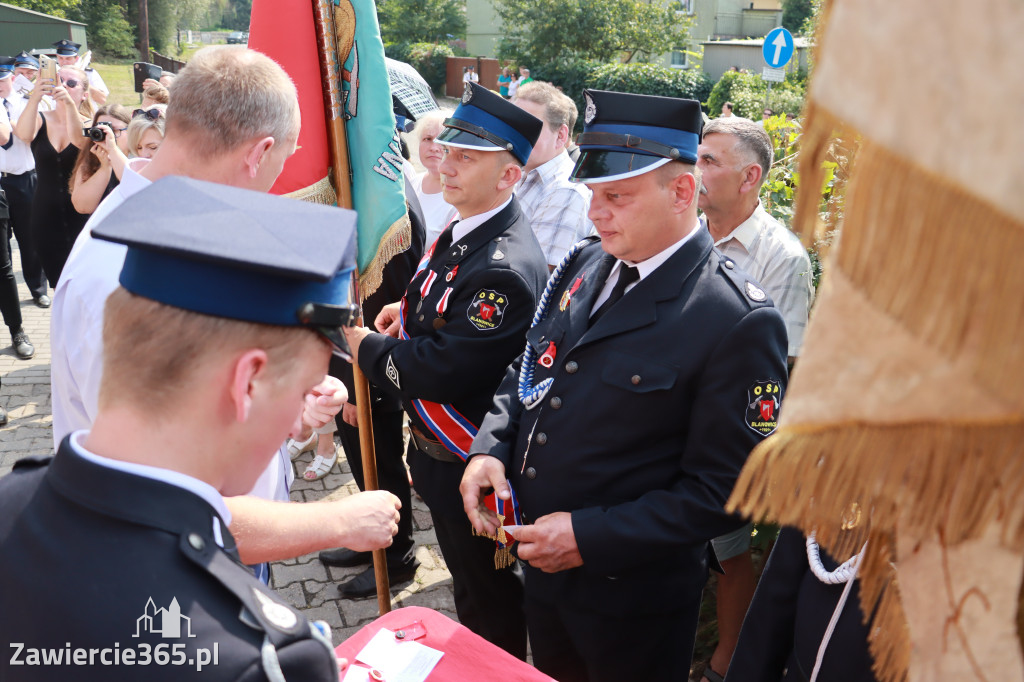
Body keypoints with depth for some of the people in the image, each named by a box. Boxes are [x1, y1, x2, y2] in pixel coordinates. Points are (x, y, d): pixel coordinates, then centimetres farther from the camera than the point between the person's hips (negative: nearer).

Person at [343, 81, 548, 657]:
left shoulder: (507, 268, -30)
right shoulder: (465, 229, 2)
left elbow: (440, 371, -29)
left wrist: (366, 346, -14)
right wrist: (409, 310, 2)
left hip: (470, 467, -10)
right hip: (437, 446, 10)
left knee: (486, 595, 13)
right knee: (465, 572, 29)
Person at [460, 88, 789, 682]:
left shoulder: (739, 322, -23)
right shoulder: (587, 263, -2)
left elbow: (727, 489, -21)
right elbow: (531, 367, 10)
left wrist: (590, 538, -23)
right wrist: (490, 448, -7)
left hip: (633, 597, -6)